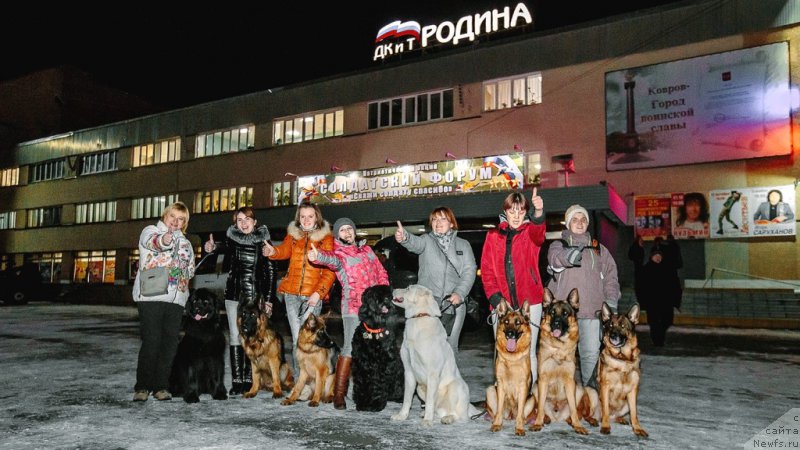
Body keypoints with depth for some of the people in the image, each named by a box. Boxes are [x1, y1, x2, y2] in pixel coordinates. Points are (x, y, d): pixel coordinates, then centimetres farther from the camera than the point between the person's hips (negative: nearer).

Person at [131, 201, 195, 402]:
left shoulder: (186, 243, 24)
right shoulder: (150, 231, 7)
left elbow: (190, 270, 29)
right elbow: (153, 241, -18)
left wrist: (186, 271, 6)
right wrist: (164, 240, -41)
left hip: (176, 299, 5)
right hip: (151, 296, -5)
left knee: (170, 344, 2)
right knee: (151, 342, -8)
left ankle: (161, 386, 11)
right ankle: (142, 387, 1)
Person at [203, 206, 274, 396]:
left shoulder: (263, 241, 2)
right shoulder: (232, 237, 7)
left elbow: (269, 271, 2)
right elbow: (225, 246, -10)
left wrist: (268, 298, -1)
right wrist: (213, 247, -34)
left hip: (255, 295, -1)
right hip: (234, 293, 1)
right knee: (235, 335, 1)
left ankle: (249, 380, 7)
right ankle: (236, 380, 7)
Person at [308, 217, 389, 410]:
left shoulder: (366, 249, 16)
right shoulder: (339, 253, -1)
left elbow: (381, 273, 21)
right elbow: (332, 259, -27)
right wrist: (318, 256, -50)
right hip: (353, 307, -6)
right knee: (350, 349, -13)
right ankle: (339, 394, -7)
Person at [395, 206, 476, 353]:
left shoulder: (463, 245, 13)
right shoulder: (427, 240, 9)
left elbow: (469, 272, 3)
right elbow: (415, 243, -15)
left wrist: (459, 293, -13)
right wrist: (404, 237, -39)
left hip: (454, 303, 1)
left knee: (450, 345, 2)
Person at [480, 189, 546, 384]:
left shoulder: (531, 232, 5)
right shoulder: (493, 235, 10)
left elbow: (538, 234, -21)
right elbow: (486, 269, 5)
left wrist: (539, 213, -44)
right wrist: (495, 296, -9)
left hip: (529, 302, -1)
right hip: (502, 303, 1)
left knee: (529, 352, 4)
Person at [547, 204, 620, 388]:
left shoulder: (598, 249, 19)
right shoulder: (559, 245, 10)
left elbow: (610, 275, 14)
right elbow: (554, 256, -14)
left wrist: (611, 300, -1)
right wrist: (567, 256, -38)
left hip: (592, 310, 2)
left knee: (591, 352, -1)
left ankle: (590, 387, 11)